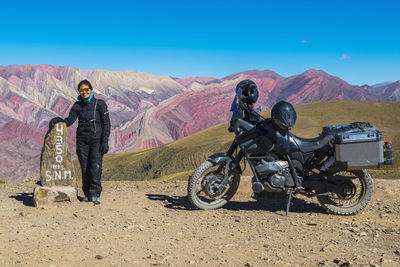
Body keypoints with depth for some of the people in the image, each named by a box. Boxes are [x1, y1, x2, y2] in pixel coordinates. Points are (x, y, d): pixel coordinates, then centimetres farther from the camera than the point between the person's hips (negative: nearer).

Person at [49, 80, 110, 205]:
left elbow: (106, 124, -2)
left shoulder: (100, 104, 0)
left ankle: (95, 195, -11)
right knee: (85, 168, 3)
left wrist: (105, 142, -9)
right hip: (82, 139, 3)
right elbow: (69, 120, 2)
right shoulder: (77, 105, 10)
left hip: (97, 139, -3)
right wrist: (58, 120, -19)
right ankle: (87, 194, 11)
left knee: (96, 167, -13)